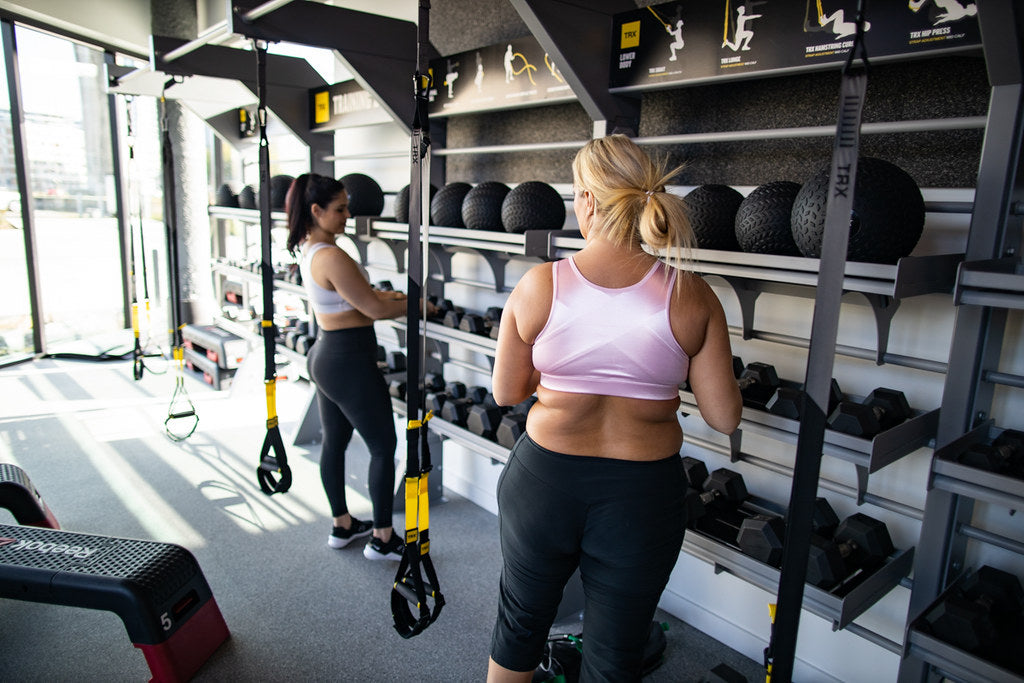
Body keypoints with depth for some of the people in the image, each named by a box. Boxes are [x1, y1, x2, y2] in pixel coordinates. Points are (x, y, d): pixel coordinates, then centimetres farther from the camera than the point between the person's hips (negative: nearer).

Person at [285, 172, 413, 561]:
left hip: (325, 355, 10)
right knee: (383, 448, 3)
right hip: (350, 362, -10)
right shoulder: (332, 257, -23)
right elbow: (375, 310, -19)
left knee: (334, 442, 18)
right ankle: (382, 540, 14)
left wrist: (383, 295, 14)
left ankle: (342, 526, 33)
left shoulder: (308, 250, 8)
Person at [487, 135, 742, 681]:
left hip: (544, 481, 0)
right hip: (643, 495, 0)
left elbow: (506, 392, -1)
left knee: (521, 621, 27)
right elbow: (723, 417, -7)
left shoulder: (538, 286, -12)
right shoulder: (691, 297, -12)